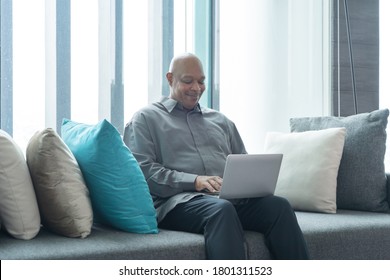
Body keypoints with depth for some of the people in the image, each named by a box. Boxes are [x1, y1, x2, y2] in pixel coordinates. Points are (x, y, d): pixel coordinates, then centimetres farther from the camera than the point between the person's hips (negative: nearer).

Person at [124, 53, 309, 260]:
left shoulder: (220, 121, 30)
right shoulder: (146, 119, 13)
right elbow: (142, 170, -2)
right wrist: (194, 181, -14)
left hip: (230, 198, 5)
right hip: (179, 200, -5)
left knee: (278, 205, -25)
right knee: (222, 209, -39)